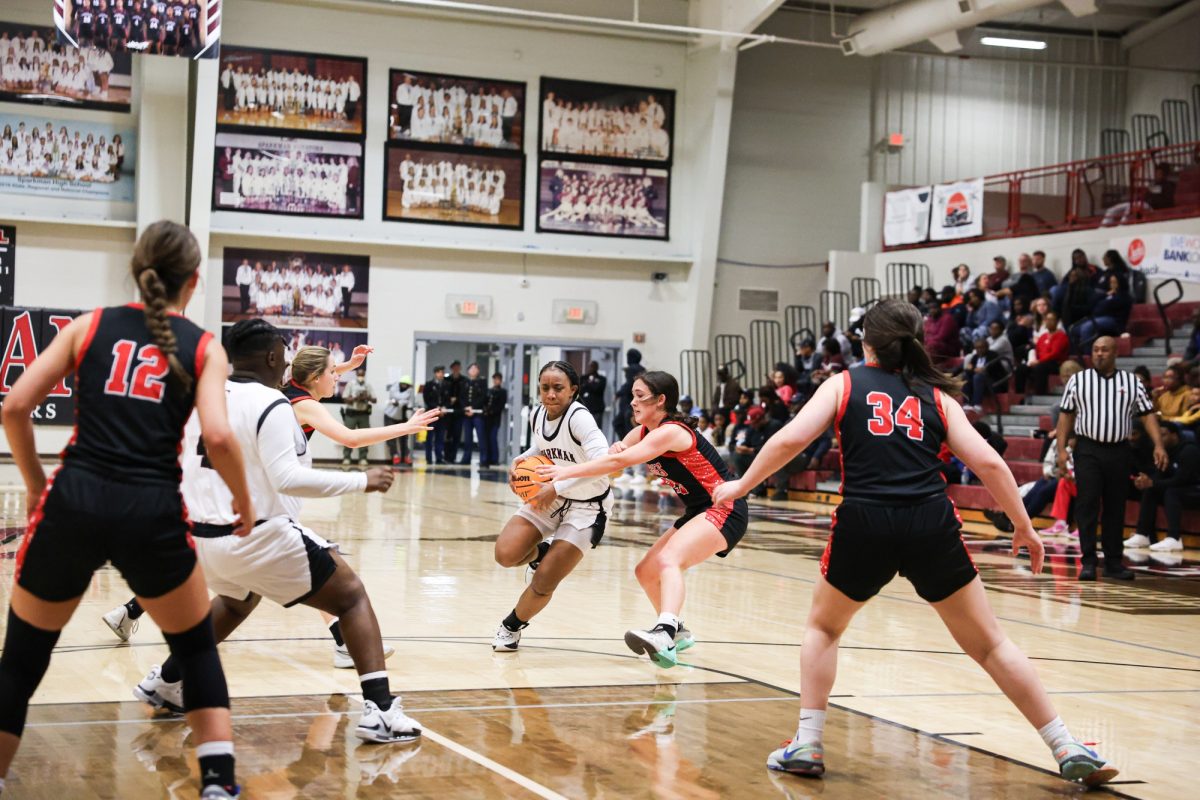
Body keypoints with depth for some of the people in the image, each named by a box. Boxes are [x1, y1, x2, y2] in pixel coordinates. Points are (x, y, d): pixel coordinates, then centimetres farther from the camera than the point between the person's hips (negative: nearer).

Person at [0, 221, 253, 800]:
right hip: (151, 512, -1)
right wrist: (243, 502, 9)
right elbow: (218, 436, -7)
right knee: (198, 650, 21)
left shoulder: (90, 325, 12)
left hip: (74, 502, 1)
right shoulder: (203, 347, 8)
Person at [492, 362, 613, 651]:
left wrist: (558, 486, -38)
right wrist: (522, 459, -5)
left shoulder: (578, 418, -27)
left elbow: (602, 463, -38)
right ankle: (542, 552, 18)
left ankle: (512, 627, 22)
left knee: (543, 583, -7)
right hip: (548, 498, 6)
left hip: (585, 507, -6)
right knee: (505, 554, -16)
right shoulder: (537, 416, -5)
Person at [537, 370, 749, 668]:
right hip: (698, 512, 10)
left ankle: (664, 635, -52)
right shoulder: (642, 433, 8)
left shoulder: (670, 432, -20)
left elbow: (619, 462, -30)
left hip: (724, 510, -10)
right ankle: (677, 633, 34)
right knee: (646, 571, 13)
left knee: (669, 560, -32)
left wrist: (567, 471, -31)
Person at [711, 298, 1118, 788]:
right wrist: (1023, 527, 16)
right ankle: (1068, 751, 12)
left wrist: (742, 485, 14)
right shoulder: (936, 395, 16)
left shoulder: (844, 385, 13)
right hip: (931, 524, 1)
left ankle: (806, 744, 16)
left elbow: (790, 439, 1)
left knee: (823, 627, 25)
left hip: (864, 524, -1)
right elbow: (988, 462, 8)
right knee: (988, 643, 13)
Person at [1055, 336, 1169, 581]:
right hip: (1088, 450, -2)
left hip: (1119, 451, 2)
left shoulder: (1132, 382, 7)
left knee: (1116, 508, 7)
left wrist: (1158, 445, -7)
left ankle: (1114, 562, 14)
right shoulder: (1077, 380, 4)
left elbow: (1148, 415, 5)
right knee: (1087, 505, -7)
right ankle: (1088, 562, -4)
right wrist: (1061, 449, -2)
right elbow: (1066, 415, 5)